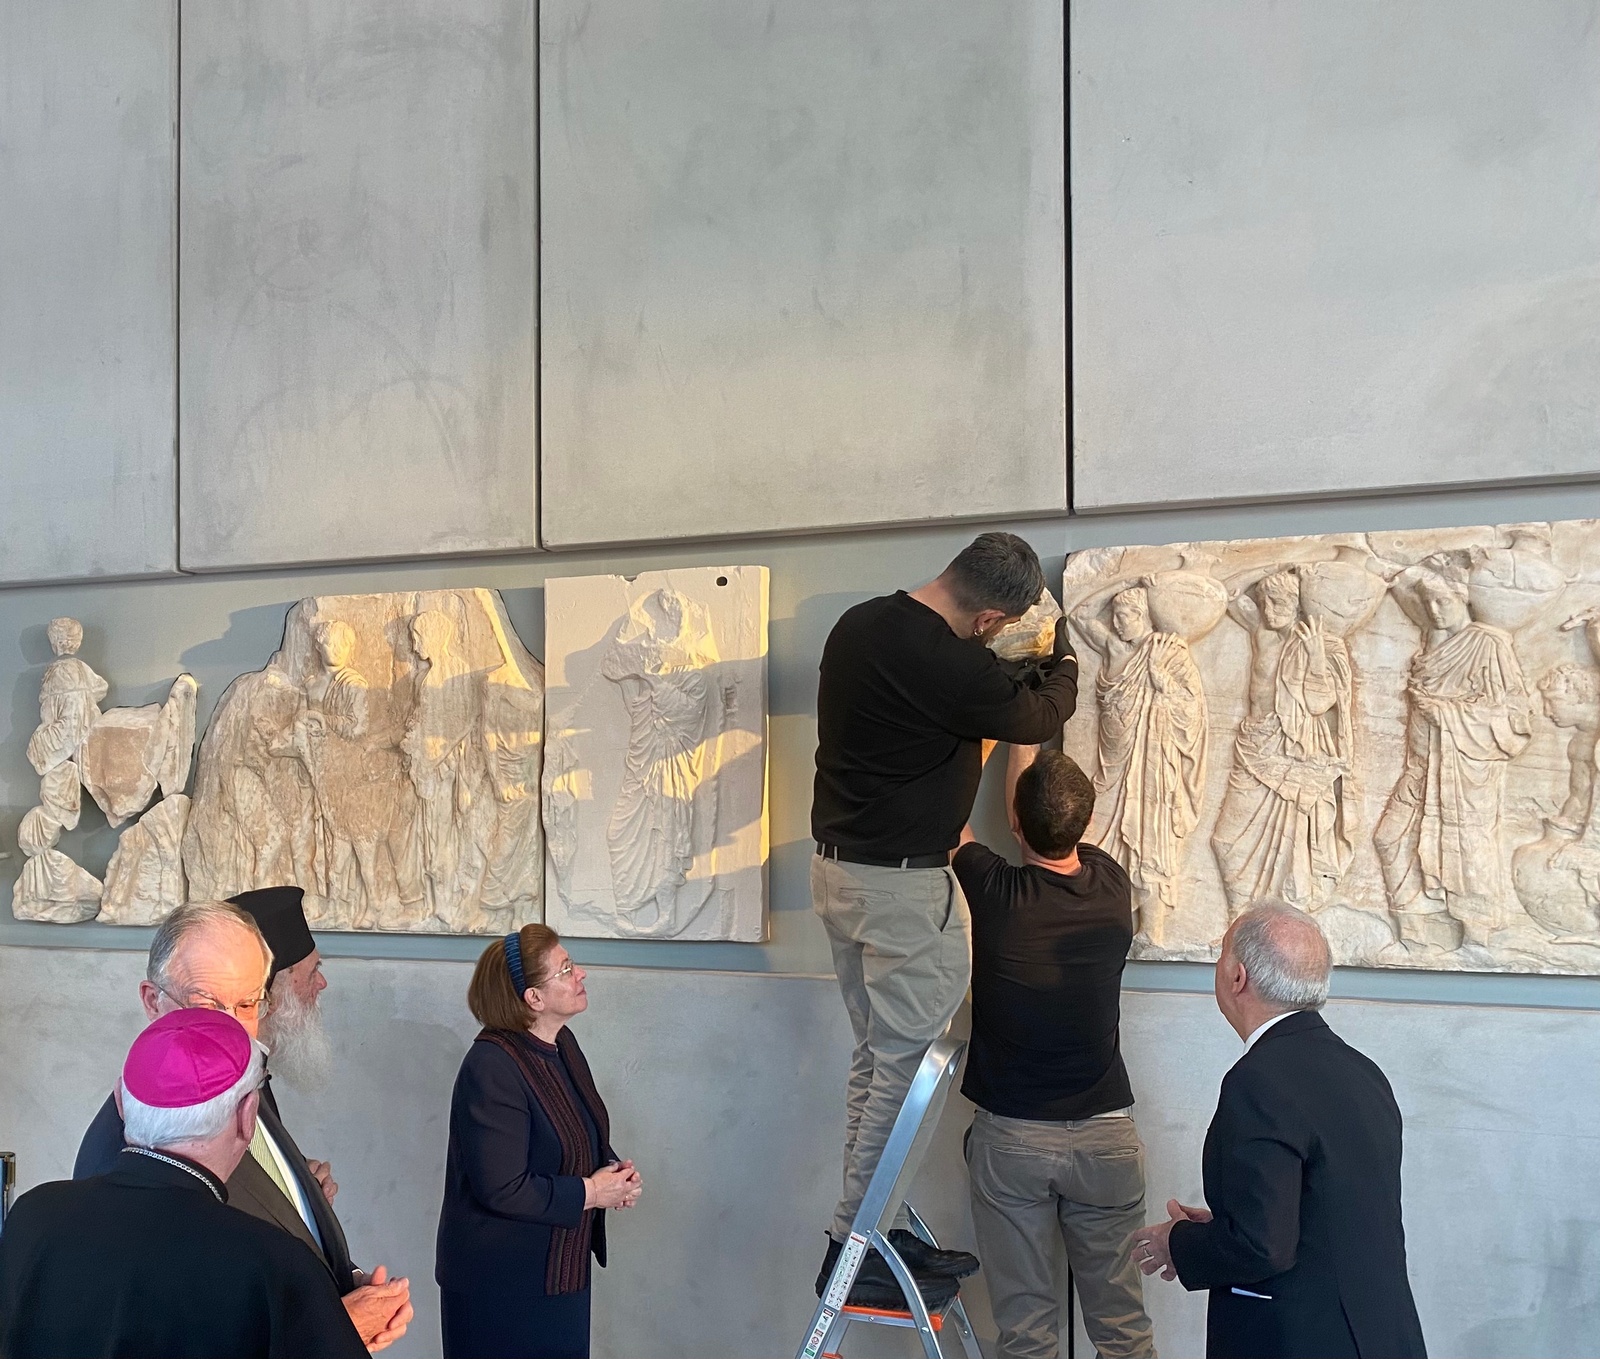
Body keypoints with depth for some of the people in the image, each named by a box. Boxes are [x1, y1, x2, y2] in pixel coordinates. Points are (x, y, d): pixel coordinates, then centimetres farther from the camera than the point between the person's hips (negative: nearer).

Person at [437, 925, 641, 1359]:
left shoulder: (561, 1043, 3)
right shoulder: (492, 1068, -24)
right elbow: (503, 1189, -27)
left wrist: (615, 1171, -4)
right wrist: (591, 1192, -18)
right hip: (500, 1281, -8)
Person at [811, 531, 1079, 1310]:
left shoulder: (858, 624, 4)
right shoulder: (950, 668, -23)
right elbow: (1038, 717, -3)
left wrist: (1017, 672, 21)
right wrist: (1061, 662, 19)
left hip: (839, 866, 10)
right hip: (903, 885, -9)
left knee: (875, 1057, 16)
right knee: (907, 1065, 1)